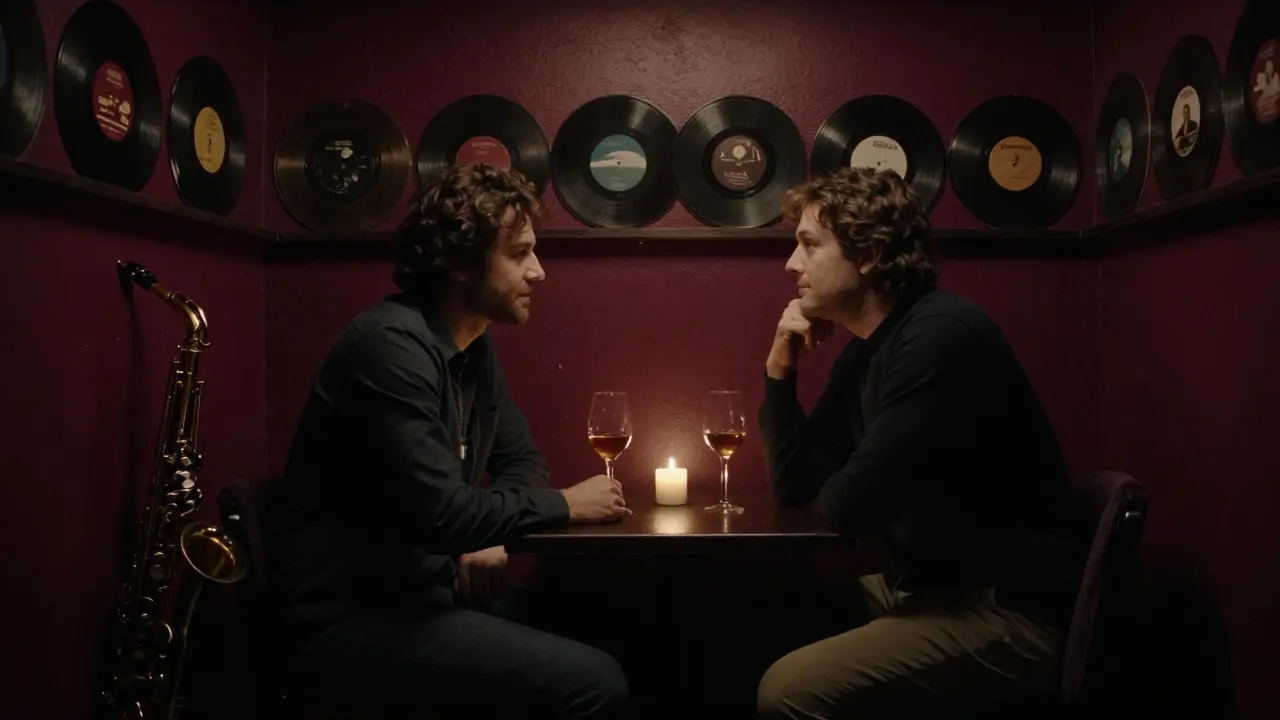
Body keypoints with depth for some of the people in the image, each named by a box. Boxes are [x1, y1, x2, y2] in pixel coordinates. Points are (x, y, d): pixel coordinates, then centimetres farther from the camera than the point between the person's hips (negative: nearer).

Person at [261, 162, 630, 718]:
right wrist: (565, 505, -12)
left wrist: (490, 538, -4)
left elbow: (520, 457, 17)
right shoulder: (392, 343, -20)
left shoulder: (474, 347, 8)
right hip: (343, 619, -9)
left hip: (417, 590, 9)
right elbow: (440, 513, -27)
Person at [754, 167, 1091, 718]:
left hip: (1011, 611, -9)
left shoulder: (940, 336, -21)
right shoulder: (864, 353, 9)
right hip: (931, 589, 9)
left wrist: (839, 488, 1)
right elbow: (794, 485, 12)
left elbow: (851, 507, -23)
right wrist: (780, 367, 2)